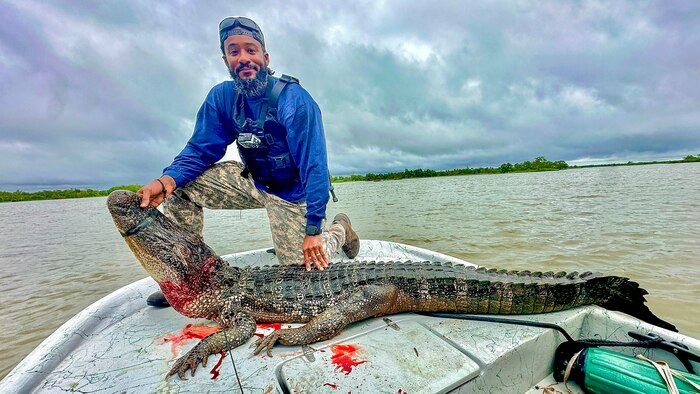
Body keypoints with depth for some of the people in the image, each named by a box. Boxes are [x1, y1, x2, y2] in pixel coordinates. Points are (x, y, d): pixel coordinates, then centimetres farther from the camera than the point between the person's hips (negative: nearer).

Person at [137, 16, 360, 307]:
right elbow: (200, 151, -3)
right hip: (253, 181, 5)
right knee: (182, 184, -8)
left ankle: (340, 230, 26)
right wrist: (166, 180, -25)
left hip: (292, 193, -5)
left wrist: (312, 231, -29)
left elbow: (315, 168, -27)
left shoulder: (294, 100, -24)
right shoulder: (222, 97, -5)